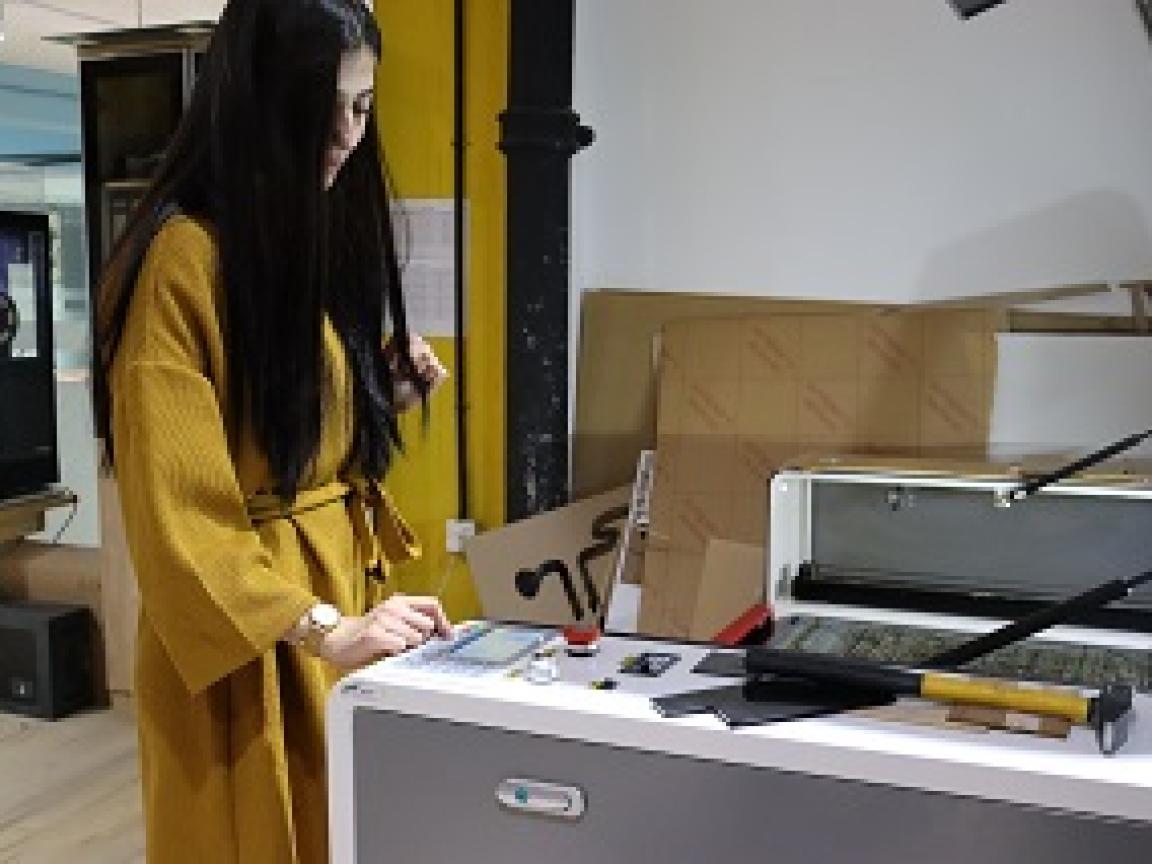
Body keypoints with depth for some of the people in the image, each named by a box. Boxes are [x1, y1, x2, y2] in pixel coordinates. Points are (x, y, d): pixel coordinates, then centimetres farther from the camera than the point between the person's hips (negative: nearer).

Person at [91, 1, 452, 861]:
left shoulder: (321, 230, 8)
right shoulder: (181, 258, -18)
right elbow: (176, 506, -21)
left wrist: (385, 394, 1)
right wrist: (321, 627, -26)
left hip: (344, 583, 8)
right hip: (244, 648, -8)